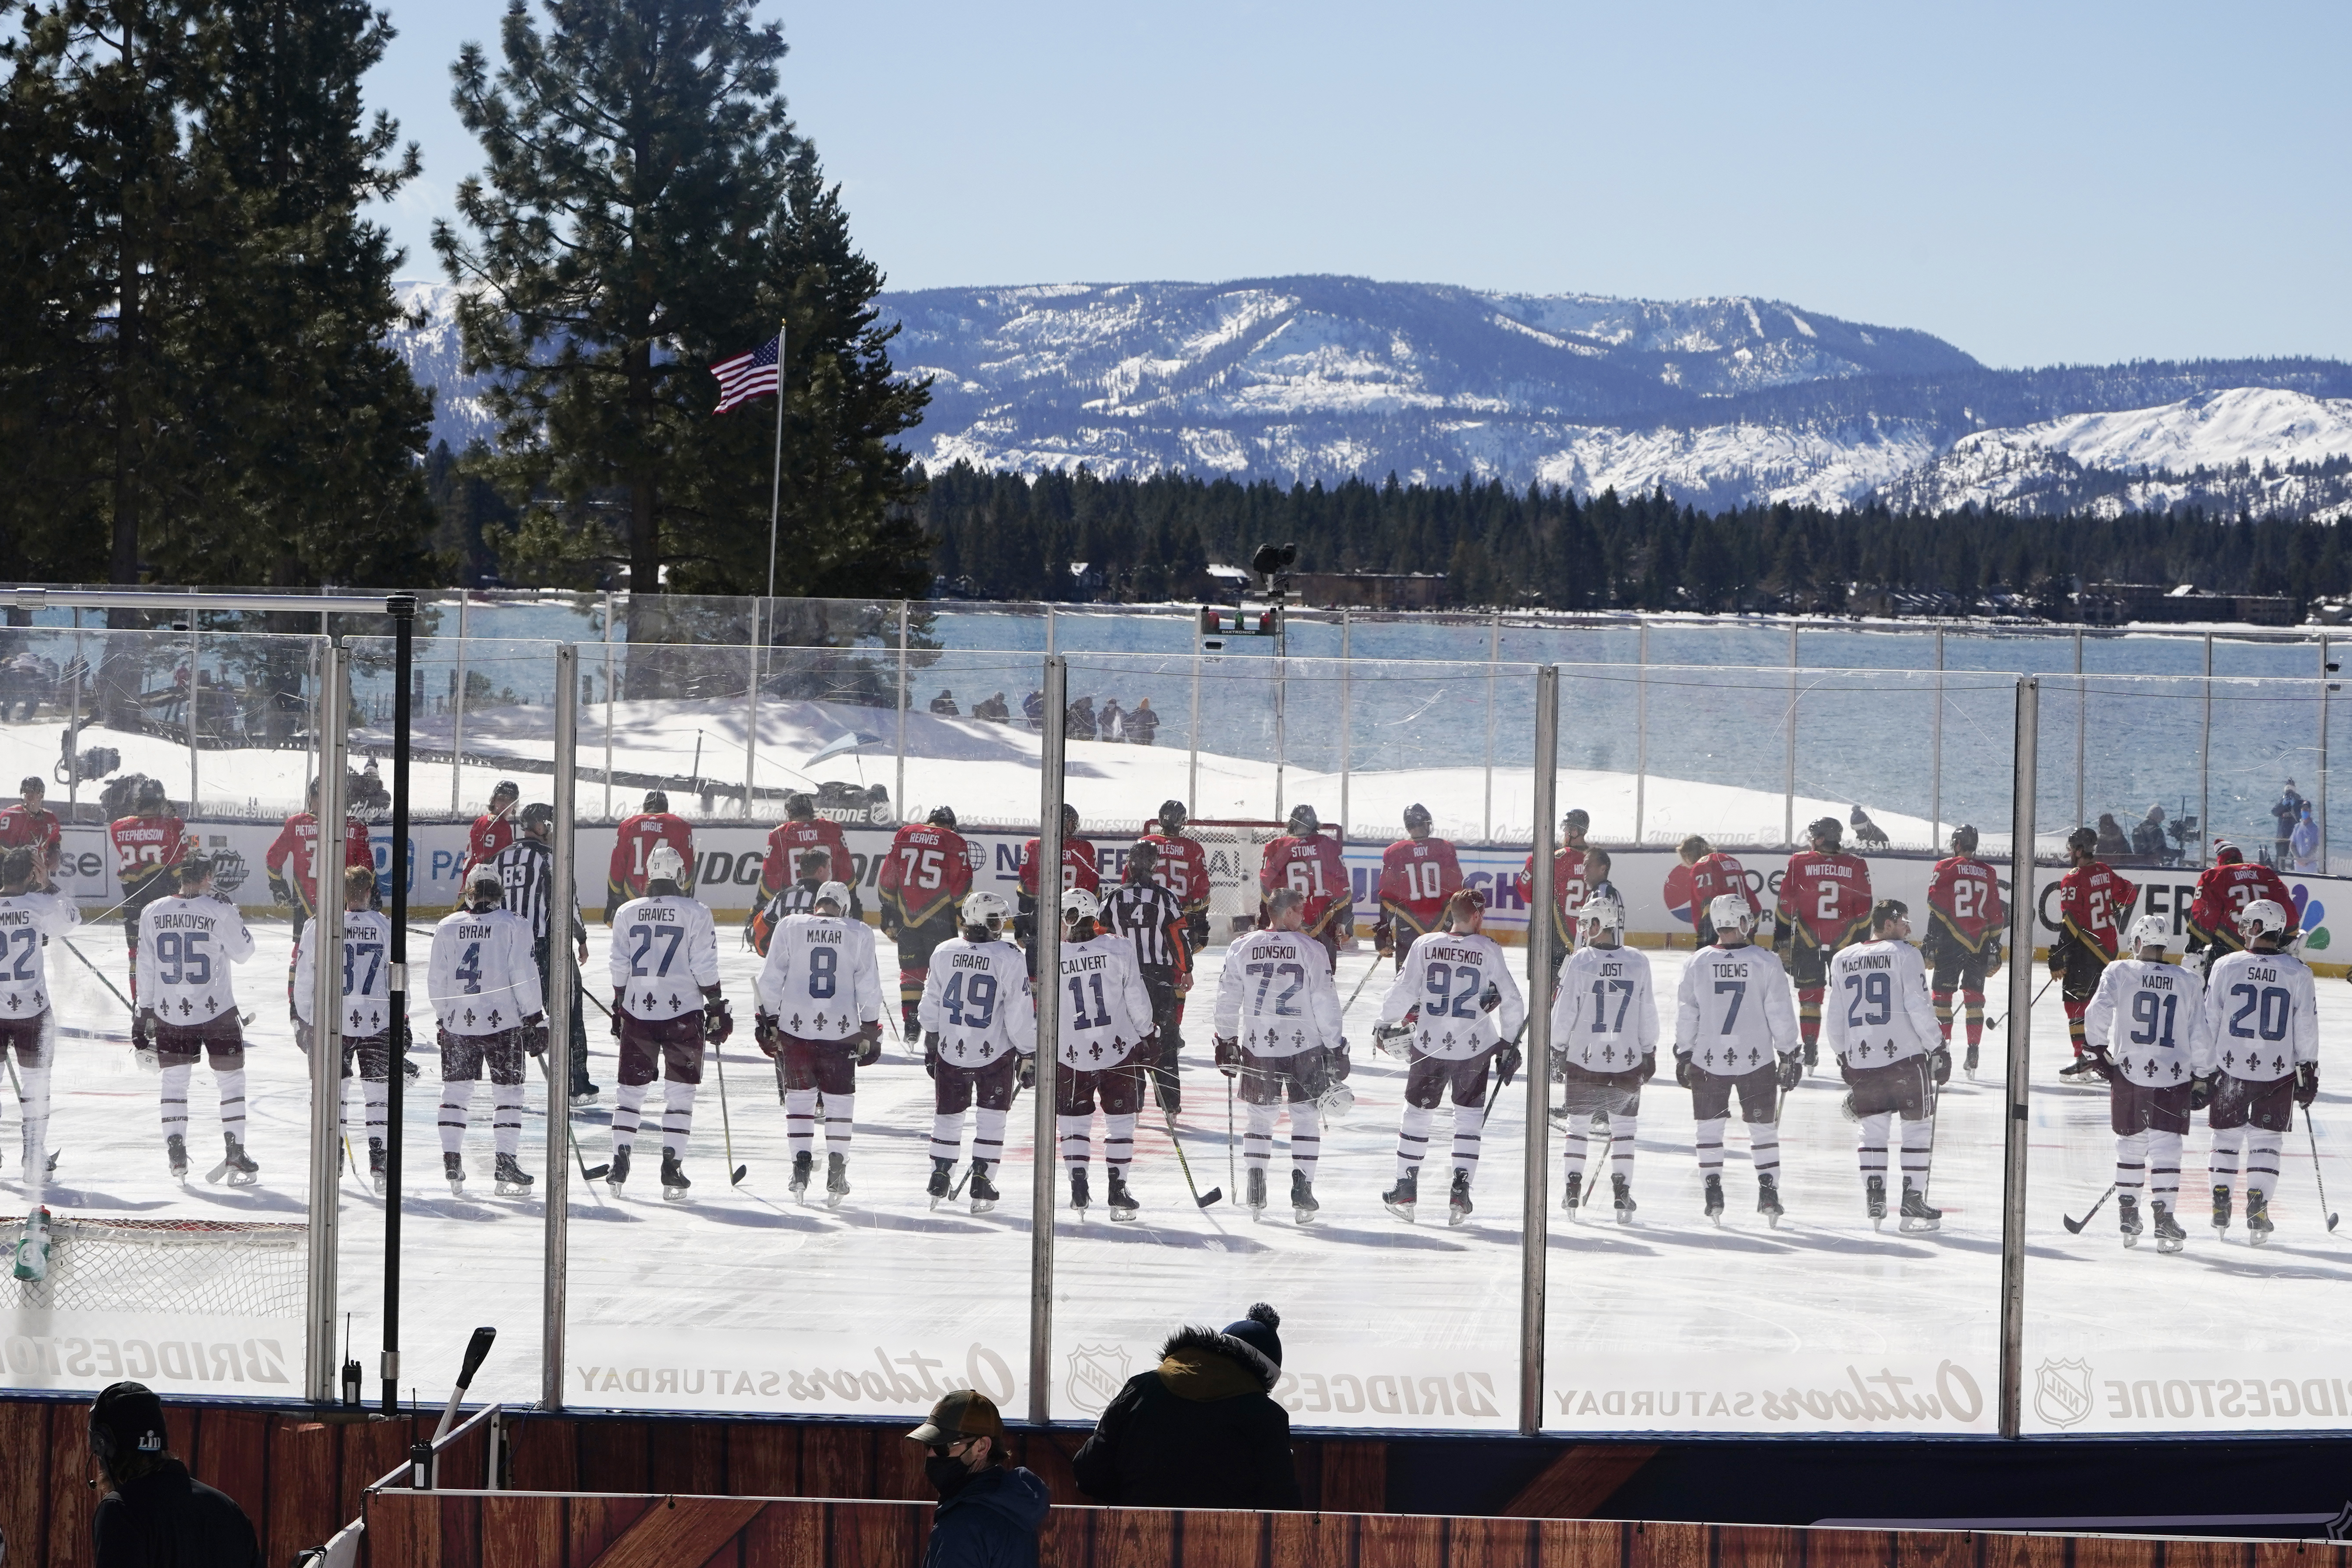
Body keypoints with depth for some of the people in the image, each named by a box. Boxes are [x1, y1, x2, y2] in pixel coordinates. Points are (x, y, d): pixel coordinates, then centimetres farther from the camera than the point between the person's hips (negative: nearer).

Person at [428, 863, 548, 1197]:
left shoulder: (448, 927, 4)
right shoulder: (513, 926, -5)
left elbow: (436, 980, 8)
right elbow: (524, 976, -8)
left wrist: (442, 1019, 20)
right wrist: (536, 1019, -2)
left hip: (457, 1021, 3)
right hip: (502, 1021, -3)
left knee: (456, 1091, 12)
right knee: (507, 1092, 2)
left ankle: (452, 1163, 9)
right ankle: (505, 1165, -5)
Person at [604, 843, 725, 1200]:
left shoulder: (627, 913, 4)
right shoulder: (695, 913, -5)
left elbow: (619, 969, 7)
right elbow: (704, 968, -6)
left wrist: (618, 1009, 18)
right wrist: (717, 1009, 3)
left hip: (637, 1011, 3)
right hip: (683, 1011, -3)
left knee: (631, 1088, 11)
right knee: (680, 1091, 4)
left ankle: (620, 1161, 7)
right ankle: (672, 1167, -2)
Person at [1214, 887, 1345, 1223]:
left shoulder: (1242, 949, 1)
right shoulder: (1310, 949, -8)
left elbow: (1227, 999, 6)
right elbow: (1325, 1003, -7)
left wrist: (1226, 1041, 18)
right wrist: (1335, 1047, 1)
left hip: (1256, 1046, 3)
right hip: (1304, 1046, -3)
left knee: (1260, 1115, 15)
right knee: (1306, 1117, 8)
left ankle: (1255, 1192, 8)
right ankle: (1301, 1190, -1)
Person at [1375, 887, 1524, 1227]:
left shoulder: (1425, 946, -5)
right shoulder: (1489, 950, -7)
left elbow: (1403, 990, -3)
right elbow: (1511, 999, -4)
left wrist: (1387, 1024, 15)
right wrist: (1509, 1045, 7)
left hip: (1429, 1045, 1)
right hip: (1475, 1048, -1)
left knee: (1417, 1113, 16)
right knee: (1469, 1117, 12)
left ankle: (1406, 1189, 19)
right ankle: (1460, 1192, 2)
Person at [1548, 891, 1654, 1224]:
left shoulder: (1580, 962, -10)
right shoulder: (1638, 962, -3)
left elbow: (1564, 1011, -6)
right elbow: (1647, 1014, 2)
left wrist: (1557, 1049, 6)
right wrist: (1649, 1052, 13)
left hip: (1583, 1059, -1)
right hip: (1627, 1062, 1)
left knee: (1578, 1122, 13)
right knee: (1623, 1125, 10)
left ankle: (1572, 1187, 12)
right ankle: (1621, 1192, 5)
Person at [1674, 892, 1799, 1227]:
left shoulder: (1698, 962, -3)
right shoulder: (1765, 961, -7)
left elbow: (1685, 1013, 1)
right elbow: (1780, 1013, -6)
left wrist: (1684, 1055, 11)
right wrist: (1788, 1054, 4)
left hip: (1708, 1059, 1)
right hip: (1756, 1058, -1)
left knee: (1710, 1127, 13)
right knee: (1763, 1127, 11)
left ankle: (1713, 1189, 7)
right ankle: (1768, 1191, 8)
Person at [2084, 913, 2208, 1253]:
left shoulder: (2119, 972, -2)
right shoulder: (2188, 981, 3)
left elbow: (2097, 1013, -13)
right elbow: (2199, 1035, 3)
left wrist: (2099, 1048, 2)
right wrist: (2201, 1076, 14)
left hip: (2128, 1072, 0)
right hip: (2173, 1078, 0)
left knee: (2131, 1143, 15)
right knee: (2165, 1146, -2)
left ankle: (2128, 1216, 23)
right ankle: (2163, 1215, -13)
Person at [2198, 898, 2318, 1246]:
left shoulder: (2226, 967, -7)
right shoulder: (2297, 973, -5)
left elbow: (2208, 1024, -4)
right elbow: (2306, 1026, -1)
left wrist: (2202, 1073, 4)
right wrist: (2308, 1073, 11)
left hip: (2230, 1069, 0)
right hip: (2278, 1073, 0)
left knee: (2228, 1135, 15)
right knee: (2265, 1139, 8)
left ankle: (2220, 1204, 16)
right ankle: (2257, 1202, -4)